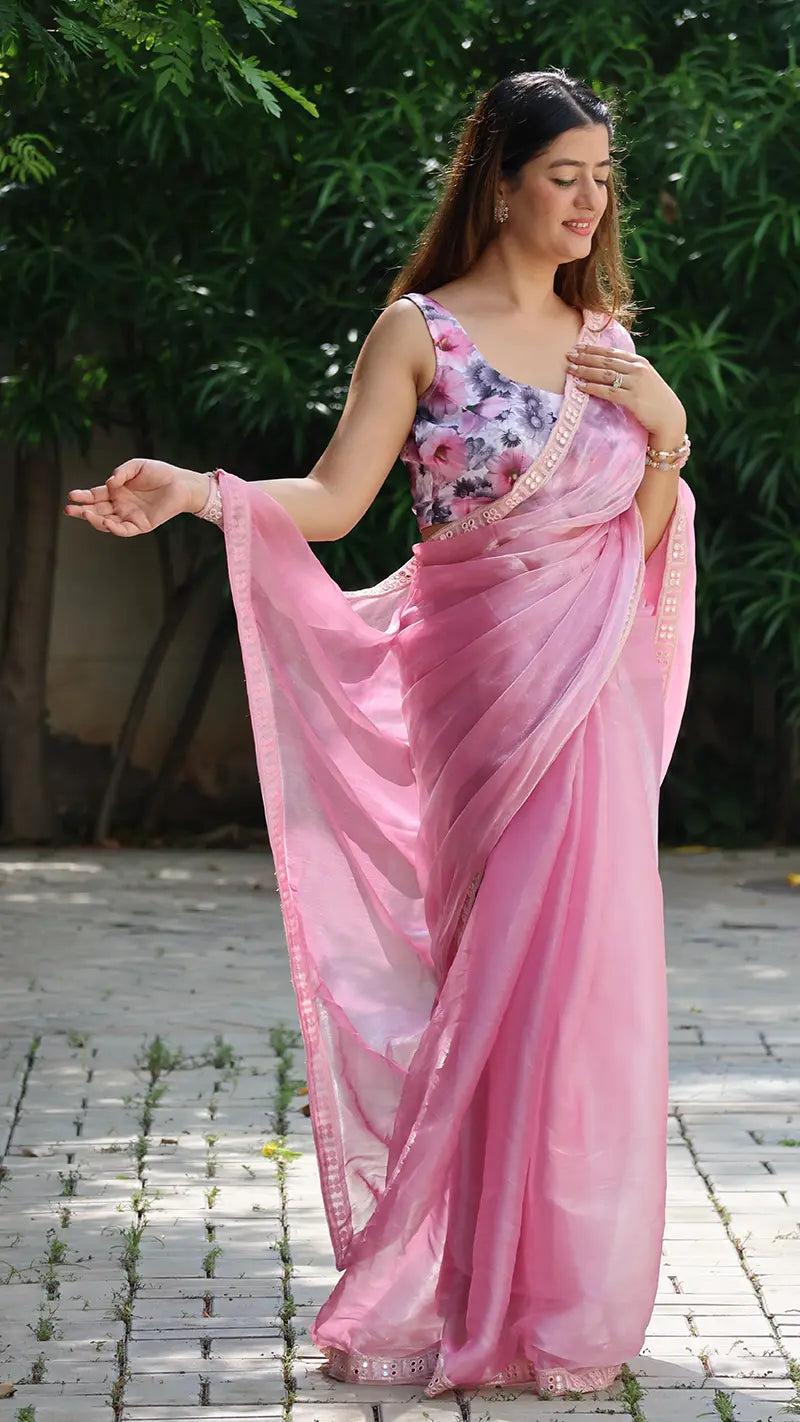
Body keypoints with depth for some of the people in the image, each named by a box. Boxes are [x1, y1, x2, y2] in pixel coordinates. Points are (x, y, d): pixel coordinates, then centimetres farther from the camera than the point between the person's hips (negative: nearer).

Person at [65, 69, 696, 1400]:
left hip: (597, 690, 4)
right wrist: (191, 492, -22)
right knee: (502, 967, -6)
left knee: (586, 975, 1)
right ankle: (483, 1297, 2)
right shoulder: (421, 331, -1)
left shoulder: (608, 339, 13)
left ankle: (561, 1290, 11)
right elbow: (330, 500, -8)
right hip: (483, 679, -4)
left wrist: (667, 427, -2)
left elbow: (639, 540, 13)